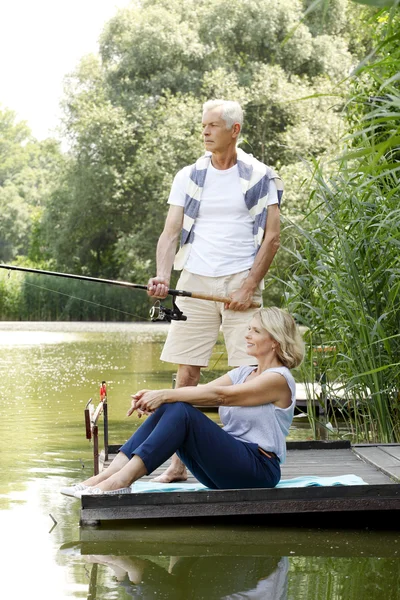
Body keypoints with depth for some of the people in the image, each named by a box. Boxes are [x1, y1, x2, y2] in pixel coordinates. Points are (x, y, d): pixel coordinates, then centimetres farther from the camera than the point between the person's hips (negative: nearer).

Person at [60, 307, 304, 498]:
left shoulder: (279, 379, -7)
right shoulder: (243, 373, 19)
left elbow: (220, 395, -19)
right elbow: (201, 390, 4)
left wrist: (166, 394, -22)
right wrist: (155, 396, -14)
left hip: (258, 470, -8)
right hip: (229, 462, 8)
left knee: (181, 411, -25)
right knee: (169, 408, -12)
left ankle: (121, 481, -33)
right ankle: (108, 475, -22)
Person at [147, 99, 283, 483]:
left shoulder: (260, 177, 3)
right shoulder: (188, 177, 10)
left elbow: (271, 239, 1)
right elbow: (170, 233, 4)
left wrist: (248, 288, -9)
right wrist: (162, 277, -14)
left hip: (241, 282, -2)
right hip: (195, 280, 2)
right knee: (186, 374, 0)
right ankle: (179, 463, 4)